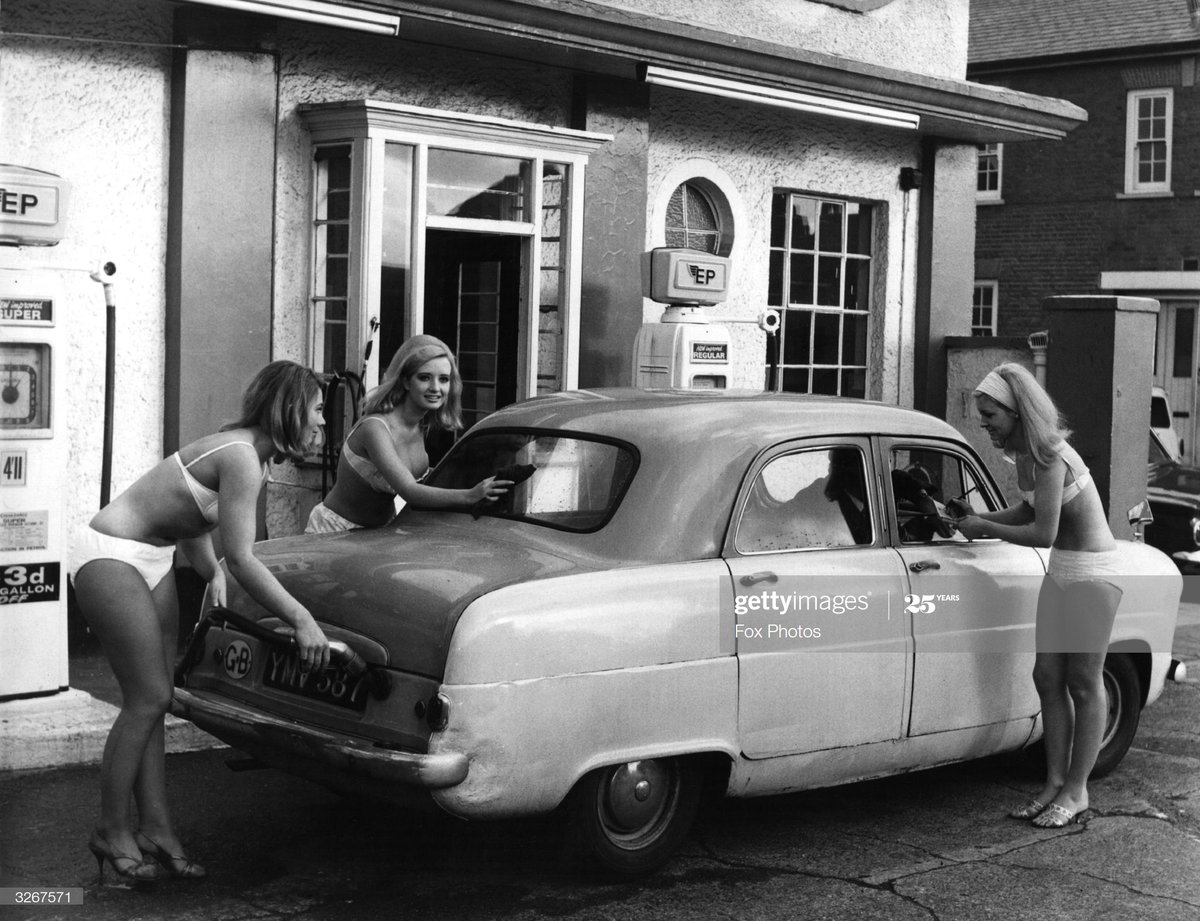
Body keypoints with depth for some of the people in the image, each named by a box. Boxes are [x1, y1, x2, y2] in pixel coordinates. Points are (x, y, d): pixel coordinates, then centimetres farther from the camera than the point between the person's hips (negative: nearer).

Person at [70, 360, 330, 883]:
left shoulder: (252, 453, 7)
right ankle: (112, 834, 4)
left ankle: (155, 830, 9)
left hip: (153, 560, 10)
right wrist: (301, 619, -25)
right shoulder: (241, 458, -22)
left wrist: (212, 574, 1)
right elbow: (241, 558, -27)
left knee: (153, 701, 6)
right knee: (147, 700, -8)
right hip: (110, 559, -10)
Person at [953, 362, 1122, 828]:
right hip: (1060, 572, 9)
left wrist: (985, 528, -14)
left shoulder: (1050, 457, -24)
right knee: (1048, 678, 8)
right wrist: (977, 518, 2)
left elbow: (1043, 533, -27)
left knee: (1083, 684, 1)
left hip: (1092, 573, -9)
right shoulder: (1023, 454, 3)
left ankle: (1076, 790, 12)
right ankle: (1055, 782, 17)